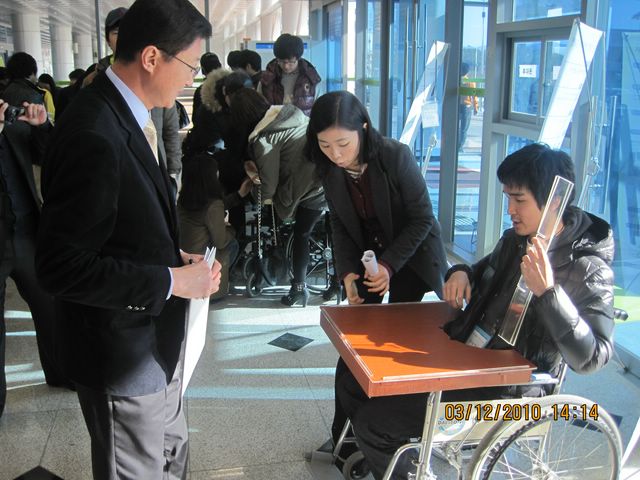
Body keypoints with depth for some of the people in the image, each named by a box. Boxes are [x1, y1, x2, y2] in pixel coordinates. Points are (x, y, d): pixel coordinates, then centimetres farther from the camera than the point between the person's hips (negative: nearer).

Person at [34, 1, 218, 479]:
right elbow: (61, 266, -27)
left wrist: (177, 256, 1)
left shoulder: (128, 116, 3)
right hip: (122, 351, -9)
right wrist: (170, 281, -22)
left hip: (156, 339, 9)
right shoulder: (94, 136, -27)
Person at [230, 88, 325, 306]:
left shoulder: (262, 139, -6)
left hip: (314, 187, -6)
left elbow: (270, 180, 0)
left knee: (301, 234, 11)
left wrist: (266, 197, 23)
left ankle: (298, 288, 22)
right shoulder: (292, 111, 13)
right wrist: (257, 168, 27)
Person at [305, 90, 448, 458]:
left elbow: (422, 219, -19)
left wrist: (389, 265, -27)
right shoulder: (329, 168, -12)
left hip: (412, 257, -4)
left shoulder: (397, 156, -27)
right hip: (368, 257, 4)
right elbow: (340, 225, -1)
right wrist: (348, 272, -14)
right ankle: (344, 435, 15)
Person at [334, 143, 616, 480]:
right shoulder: (514, 240, 5)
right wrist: (461, 273, 2)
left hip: (509, 391, -8)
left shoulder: (589, 269, -17)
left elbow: (592, 358, -25)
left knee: (371, 422, -15)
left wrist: (547, 292, -35)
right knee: (353, 386, 7)